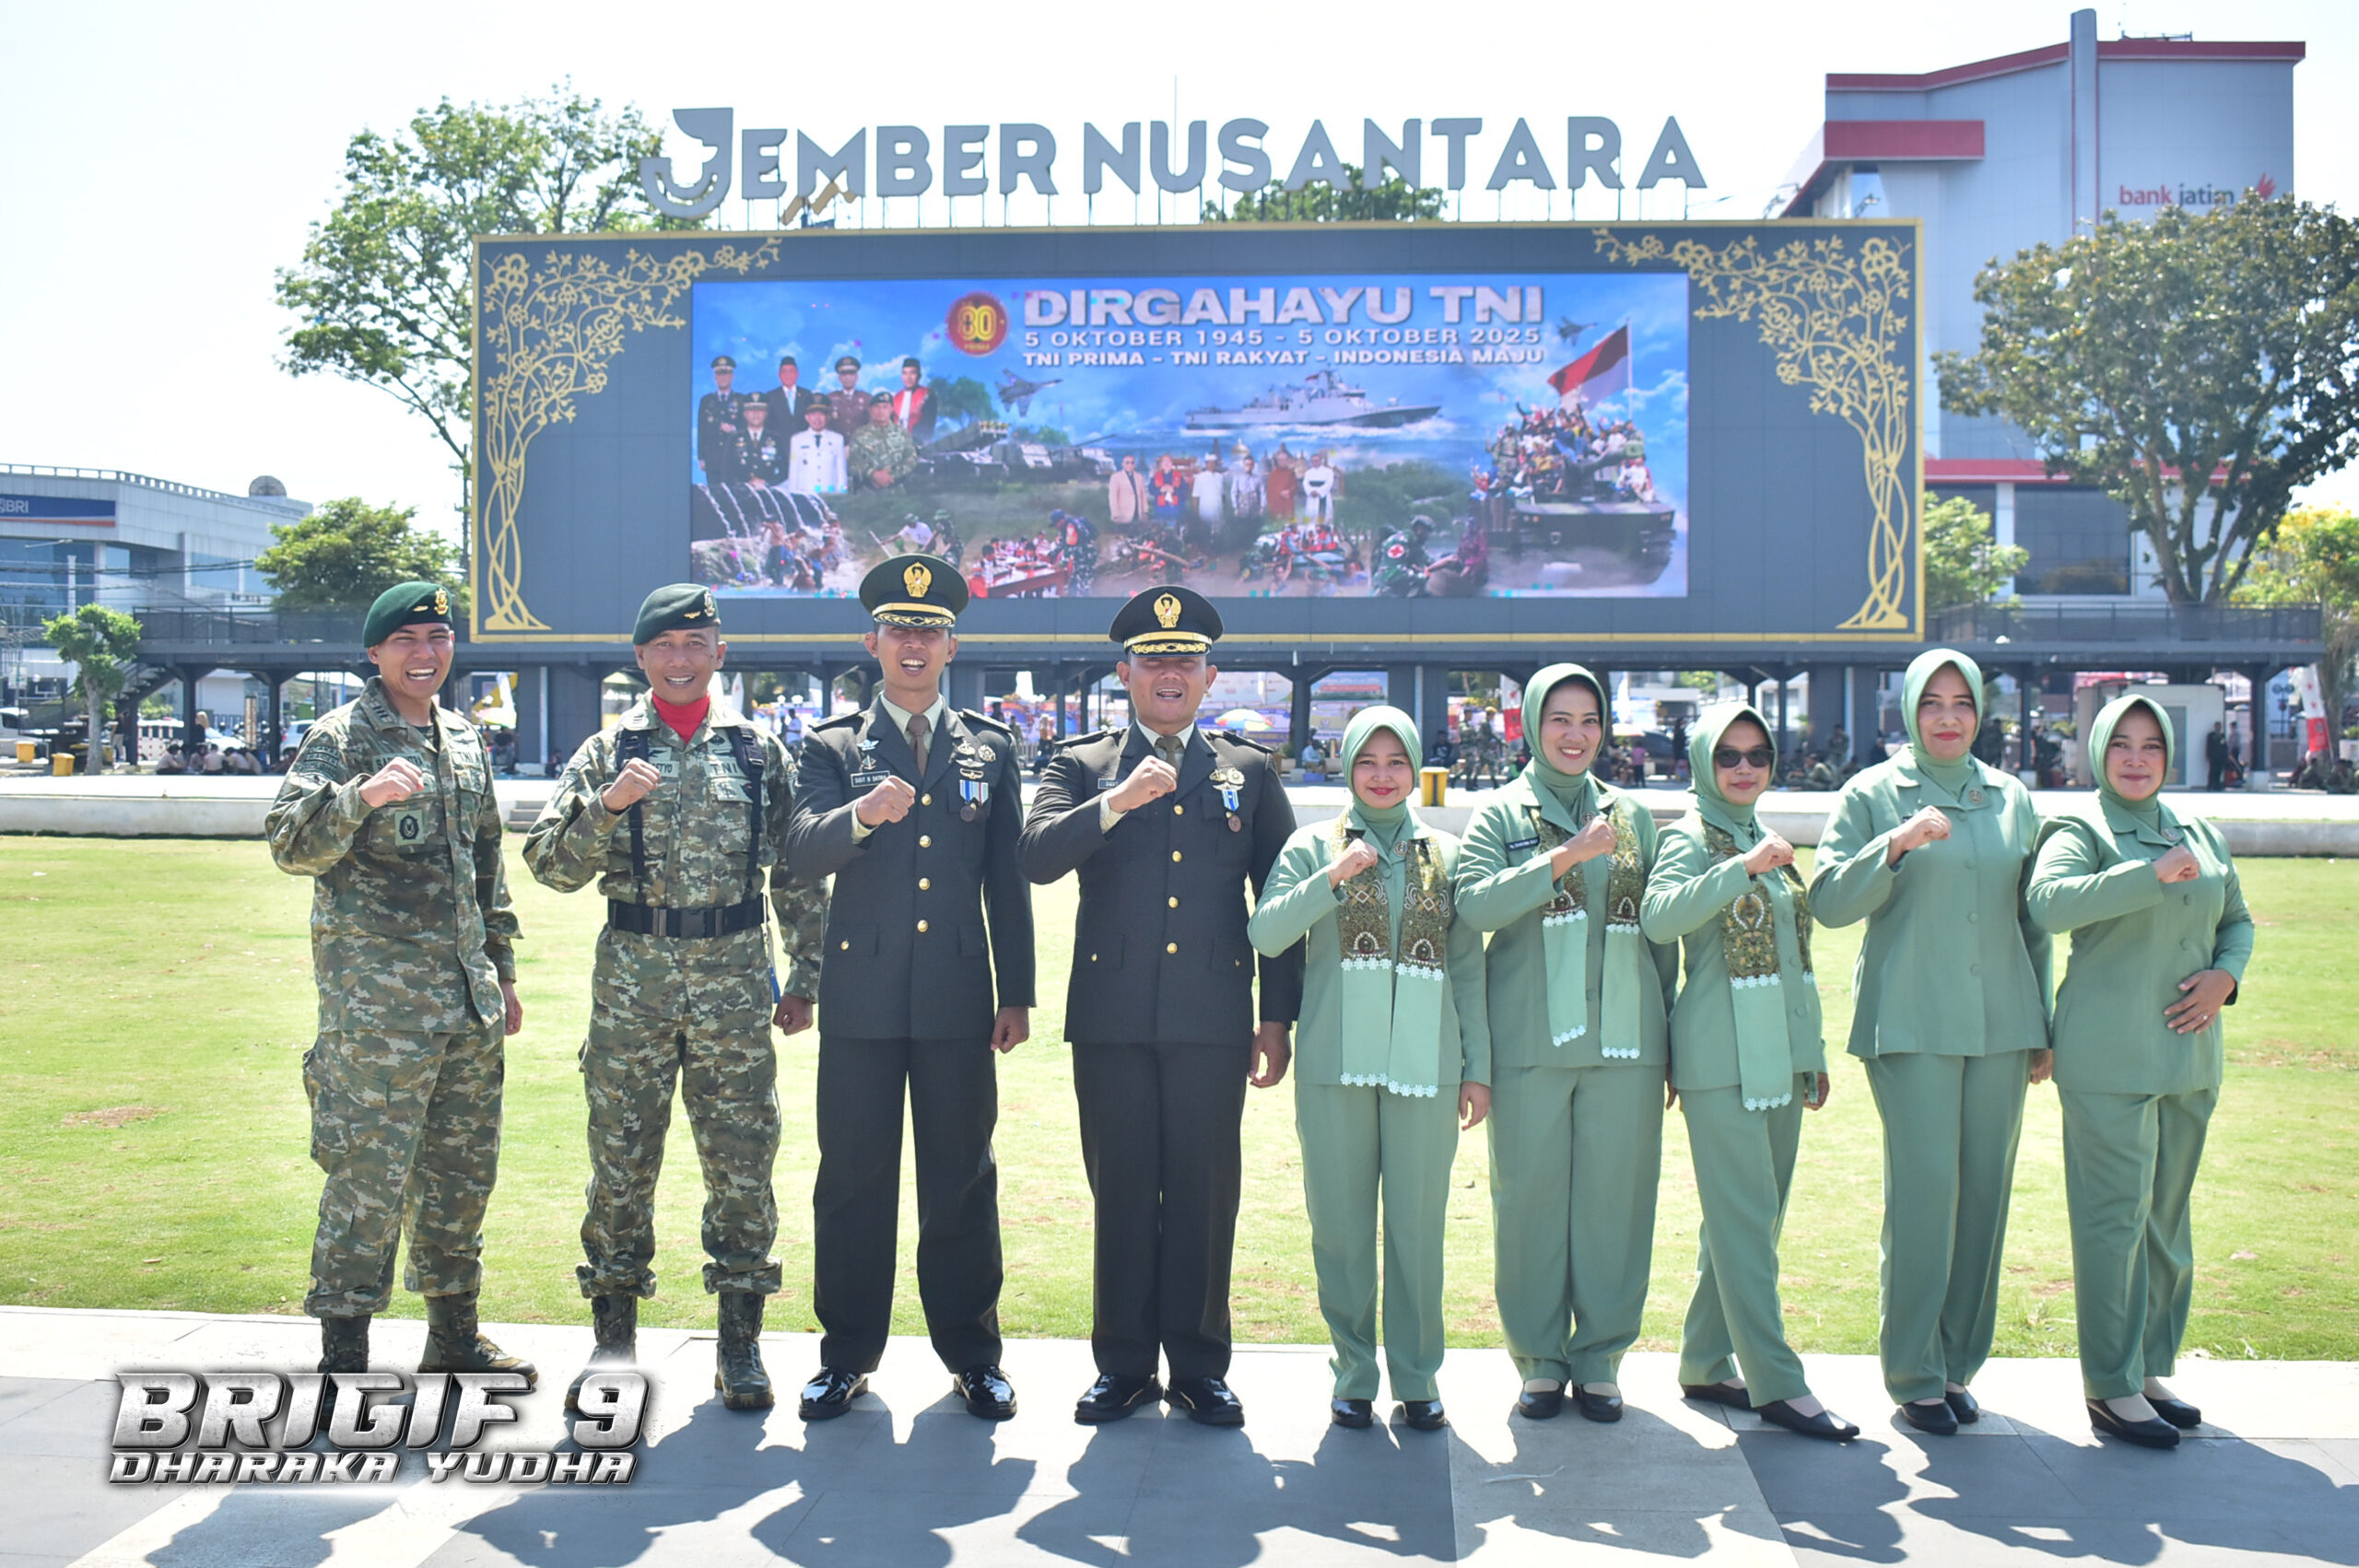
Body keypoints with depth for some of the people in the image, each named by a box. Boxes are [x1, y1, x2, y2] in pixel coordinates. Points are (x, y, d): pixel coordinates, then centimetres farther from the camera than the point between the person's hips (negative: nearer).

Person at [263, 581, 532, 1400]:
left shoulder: (465, 740, 15)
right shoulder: (340, 737, -5)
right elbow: (291, 843, -17)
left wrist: (502, 972, 19)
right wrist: (362, 795, -34)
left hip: (467, 997, 7)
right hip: (377, 995, -7)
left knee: (463, 1170, 13)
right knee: (369, 1175, -4)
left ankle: (454, 1334, 26)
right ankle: (343, 1351, 9)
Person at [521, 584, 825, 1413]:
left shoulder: (760, 752, 7)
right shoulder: (606, 753, 6)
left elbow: (798, 872, 10)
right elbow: (549, 864, 0)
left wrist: (804, 976, 6)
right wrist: (606, 805, -16)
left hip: (735, 977, 0)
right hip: (632, 978, 0)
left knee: (742, 1162, 3)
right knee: (621, 1161, 6)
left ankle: (740, 1342, 15)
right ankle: (613, 1338, 19)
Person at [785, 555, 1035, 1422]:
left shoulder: (990, 747, 11)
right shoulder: (832, 746, 7)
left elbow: (1008, 877, 10)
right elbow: (802, 855, -8)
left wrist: (1017, 992, 6)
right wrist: (859, 815, -29)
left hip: (957, 998, 1)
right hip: (861, 994, -1)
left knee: (962, 1179, 6)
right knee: (853, 1177, 6)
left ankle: (971, 1352, 20)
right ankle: (848, 1352, 20)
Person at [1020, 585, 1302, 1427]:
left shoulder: (1250, 771, 11)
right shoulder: (1081, 765, 9)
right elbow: (1037, 857, -7)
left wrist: (1278, 1017, 5)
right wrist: (1117, 801, -20)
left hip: (1213, 1019, 0)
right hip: (1111, 1017, 0)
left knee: (1205, 1192, 4)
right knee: (1120, 1192, 6)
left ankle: (1199, 1365, 18)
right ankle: (1123, 1363, 19)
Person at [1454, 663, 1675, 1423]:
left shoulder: (1632, 815, 13)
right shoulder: (1500, 813, 6)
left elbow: (1662, 930, 15)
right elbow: (1474, 904, -11)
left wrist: (1671, 1040, 12)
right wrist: (1564, 857, -18)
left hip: (1625, 1039, 2)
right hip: (1530, 1041, -2)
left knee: (1616, 1196, 4)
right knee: (1530, 1197, 2)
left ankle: (1599, 1358, 17)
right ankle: (1540, 1359, 16)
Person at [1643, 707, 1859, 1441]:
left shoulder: (1767, 841, 16)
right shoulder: (1693, 837, -6)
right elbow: (1658, 917, -26)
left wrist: (1813, 1051, 20)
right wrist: (1743, 868, -33)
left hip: (1779, 1056, 8)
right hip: (1723, 1057, -8)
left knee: (1750, 1217, 11)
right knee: (1745, 1218, -7)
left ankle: (1707, 1365, 21)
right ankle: (1777, 1382, -3)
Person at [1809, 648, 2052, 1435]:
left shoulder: (2014, 799, 13)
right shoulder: (1872, 794, 2)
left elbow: (2034, 920, 18)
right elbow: (1829, 902, -5)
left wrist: (2043, 1026, 15)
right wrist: (1896, 844, -19)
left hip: (2001, 1026, 4)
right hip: (1911, 1024, -4)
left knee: (1985, 1192, 6)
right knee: (1923, 1191, -8)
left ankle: (1959, 1363, 18)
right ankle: (1914, 1375, 3)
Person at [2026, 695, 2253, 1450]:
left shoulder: (2200, 834, 16)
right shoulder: (2079, 830, -4)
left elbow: (2238, 919, 24)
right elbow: (2048, 902, -24)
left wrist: (2227, 975, 4)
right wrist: (2153, 875, -29)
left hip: (2188, 1053, 7)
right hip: (2109, 1057, -7)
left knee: (2168, 1216, 13)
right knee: (2114, 1216, -6)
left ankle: (2151, 1369, 24)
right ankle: (2110, 1388, 1)